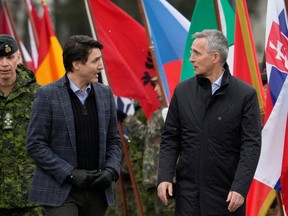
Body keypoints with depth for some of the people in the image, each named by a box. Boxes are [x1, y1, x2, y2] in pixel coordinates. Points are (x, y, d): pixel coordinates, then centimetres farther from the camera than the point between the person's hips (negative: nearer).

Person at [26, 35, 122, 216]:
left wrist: (111, 170, -4)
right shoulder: (48, 95, -6)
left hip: (97, 189, 5)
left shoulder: (105, 93, 9)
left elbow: (114, 140, 15)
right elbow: (35, 145, -8)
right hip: (61, 191, -5)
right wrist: (71, 174, -14)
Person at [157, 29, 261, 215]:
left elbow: (251, 145, -6)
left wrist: (240, 187, -15)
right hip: (189, 191, 3)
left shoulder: (245, 94, -4)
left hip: (226, 194, -3)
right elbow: (170, 139, 10)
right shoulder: (182, 91, 7)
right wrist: (164, 177, -3)